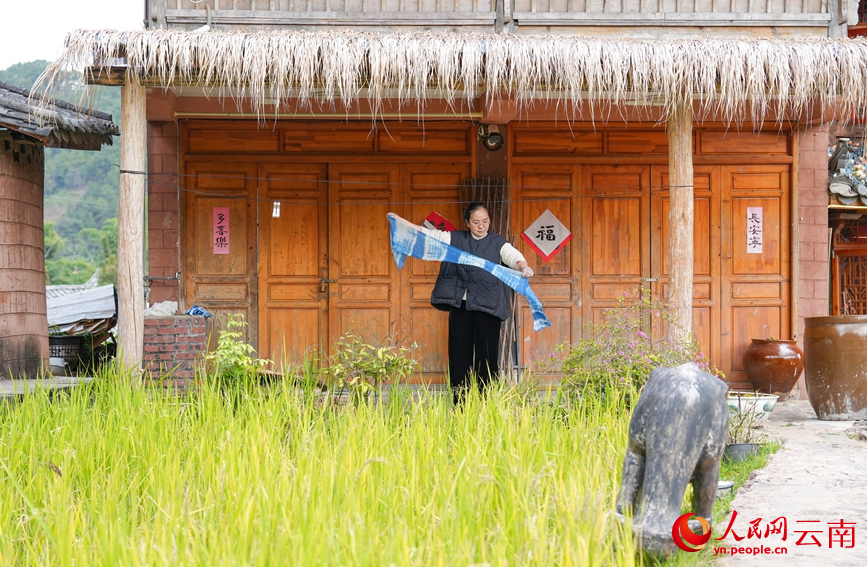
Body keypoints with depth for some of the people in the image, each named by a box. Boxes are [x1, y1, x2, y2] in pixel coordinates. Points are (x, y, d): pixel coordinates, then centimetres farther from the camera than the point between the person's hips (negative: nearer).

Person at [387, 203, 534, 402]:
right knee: (459, 355, 5)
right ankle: (460, 404, 10)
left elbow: (512, 255, -15)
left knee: (487, 355, -5)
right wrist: (399, 220, 7)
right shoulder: (456, 239, 10)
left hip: (486, 308, -3)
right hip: (459, 306, 3)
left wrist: (523, 266, -38)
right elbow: (427, 234, 11)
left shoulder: (497, 243, 2)